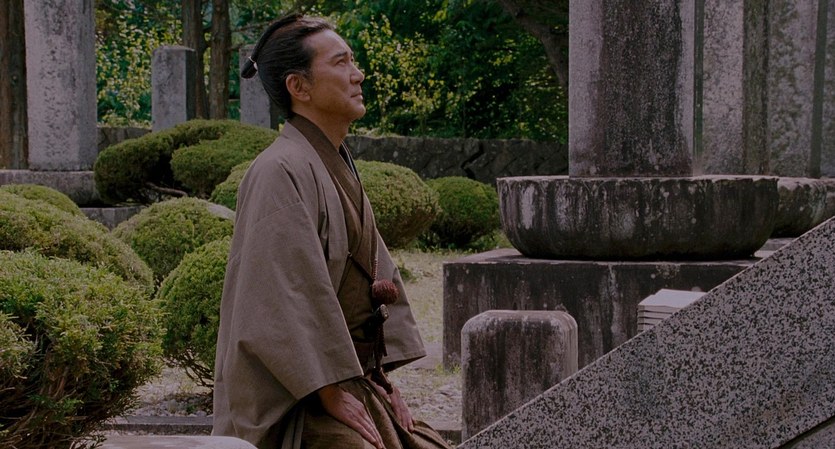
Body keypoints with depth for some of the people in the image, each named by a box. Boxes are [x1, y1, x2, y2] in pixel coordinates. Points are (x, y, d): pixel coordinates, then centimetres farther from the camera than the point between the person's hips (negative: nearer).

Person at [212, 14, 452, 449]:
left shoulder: (339, 168, 13)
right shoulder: (281, 172, -16)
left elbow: (378, 277, 17)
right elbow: (284, 302, -21)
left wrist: (384, 381, 8)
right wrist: (334, 395, -19)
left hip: (353, 381, 9)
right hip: (295, 402, -9)